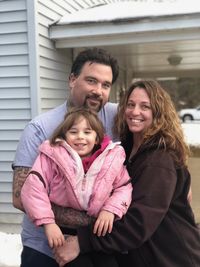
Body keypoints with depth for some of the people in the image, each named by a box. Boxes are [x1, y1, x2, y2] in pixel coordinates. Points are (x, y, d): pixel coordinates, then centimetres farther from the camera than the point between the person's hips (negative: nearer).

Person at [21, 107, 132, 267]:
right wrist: (48, 223, -19)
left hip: (100, 230, 3)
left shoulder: (112, 158, -5)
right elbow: (33, 189, -14)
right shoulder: (53, 155, -12)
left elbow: (124, 187, 4)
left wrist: (111, 209, -13)